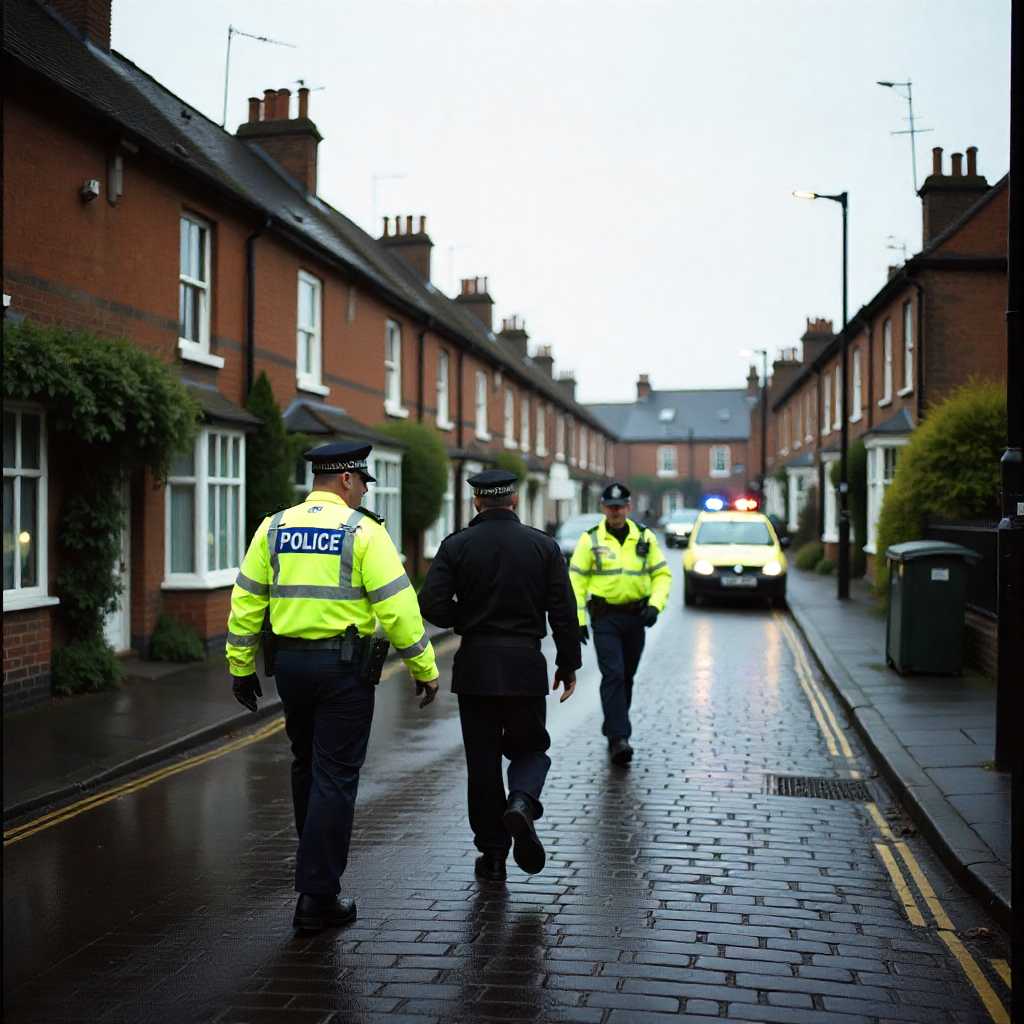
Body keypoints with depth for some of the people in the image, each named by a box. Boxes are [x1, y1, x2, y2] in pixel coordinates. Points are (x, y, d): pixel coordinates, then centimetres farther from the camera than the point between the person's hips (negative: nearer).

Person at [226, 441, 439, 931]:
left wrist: (241, 666, 15)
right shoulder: (362, 531, -9)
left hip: (289, 661, 6)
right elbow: (396, 605, -13)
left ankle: (317, 866, 36)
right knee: (335, 778, 0)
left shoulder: (274, 527, 6)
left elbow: (246, 600, 7)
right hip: (344, 665, -5)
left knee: (306, 766, 21)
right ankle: (317, 898, 3)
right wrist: (424, 668, -6)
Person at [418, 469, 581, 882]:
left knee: (482, 759, 9)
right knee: (530, 747, 15)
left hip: (474, 665, 0)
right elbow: (563, 612, -2)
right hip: (525, 665, 0)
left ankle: (492, 856, 12)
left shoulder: (456, 546, -2)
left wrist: (465, 621, 8)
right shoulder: (543, 545, 0)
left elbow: (432, 605, -11)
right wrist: (568, 664, 7)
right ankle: (522, 803, -16)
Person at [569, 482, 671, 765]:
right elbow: (576, 580, -1)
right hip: (605, 617, -3)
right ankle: (618, 739, -16)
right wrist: (578, 619, -7)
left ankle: (612, 728, 30)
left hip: (636, 617, 3)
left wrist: (655, 605, -7)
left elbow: (662, 574, 9)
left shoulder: (645, 538, 5)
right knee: (613, 675, -14)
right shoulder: (590, 540, -2)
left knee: (627, 677, 13)